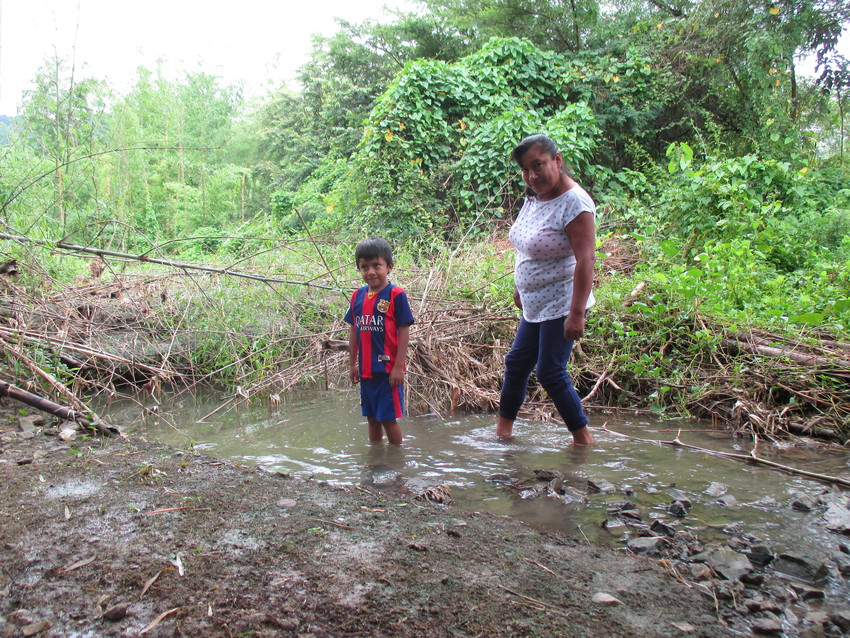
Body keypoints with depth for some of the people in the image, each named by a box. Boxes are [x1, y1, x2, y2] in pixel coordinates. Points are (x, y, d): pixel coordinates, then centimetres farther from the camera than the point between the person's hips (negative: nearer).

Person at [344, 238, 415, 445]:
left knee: (388, 418, 1)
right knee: (372, 418, 15)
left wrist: (398, 367, -14)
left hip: (388, 370, -5)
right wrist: (352, 364, 14)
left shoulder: (396, 295, -10)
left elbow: (404, 332, -11)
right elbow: (353, 331, 13)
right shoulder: (357, 296, 6)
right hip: (366, 371, 6)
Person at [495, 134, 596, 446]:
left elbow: (585, 260, -25)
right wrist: (519, 287, 21)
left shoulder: (574, 202, -20)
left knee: (550, 372, -4)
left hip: (561, 304, -9)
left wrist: (576, 314, -29)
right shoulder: (533, 197, 5)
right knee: (517, 362, 15)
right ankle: (503, 427, 31)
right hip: (535, 303, 9)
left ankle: (583, 438, 12)